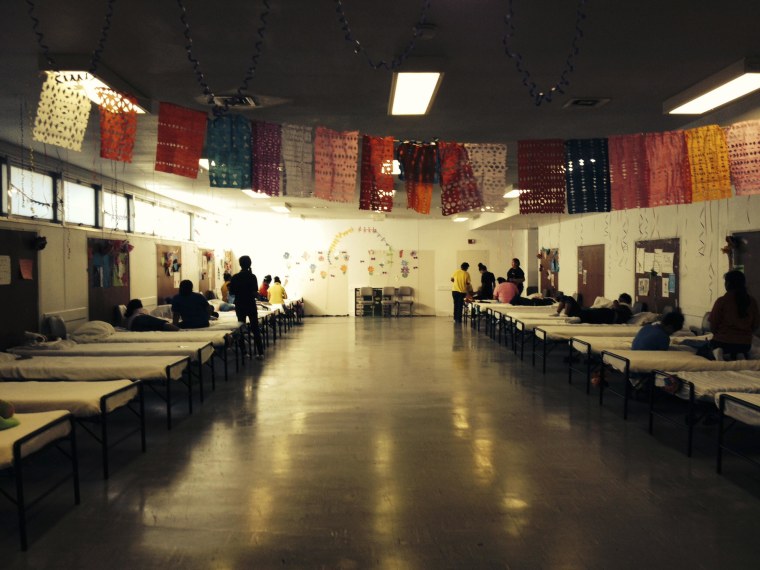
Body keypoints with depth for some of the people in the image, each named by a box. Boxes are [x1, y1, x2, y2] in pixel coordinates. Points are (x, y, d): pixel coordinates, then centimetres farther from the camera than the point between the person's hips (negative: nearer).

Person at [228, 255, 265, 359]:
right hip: (251, 305, -2)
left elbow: (231, 292, 1)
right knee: (255, 329, 4)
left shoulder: (235, 277, -4)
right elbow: (255, 293, -14)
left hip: (239, 306, 2)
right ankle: (260, 352, 1)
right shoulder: (252, 276, -10)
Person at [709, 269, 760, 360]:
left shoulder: (722, 301, -14)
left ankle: (717, 352, -7)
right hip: (745, 343, 4)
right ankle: (742, 354, 0)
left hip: (722, 341, -4)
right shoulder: (752, 301, -2)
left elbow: (713, 325, -9)